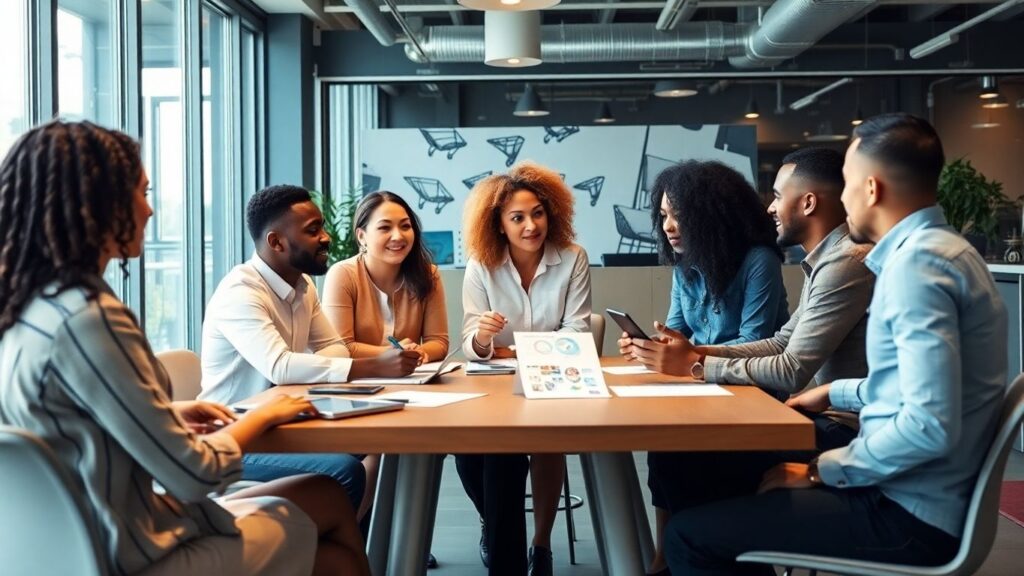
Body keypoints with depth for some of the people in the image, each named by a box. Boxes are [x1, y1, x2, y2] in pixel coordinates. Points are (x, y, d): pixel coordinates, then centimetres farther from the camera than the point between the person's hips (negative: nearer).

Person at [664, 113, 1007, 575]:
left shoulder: (917, 263, -22)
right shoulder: (931, 248, 12)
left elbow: (929, 426, -28)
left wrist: (820, 471, -17)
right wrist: (835, 394, 26)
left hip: (909, 514, -11)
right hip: (906, 488, 11)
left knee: (689, 534, -13)